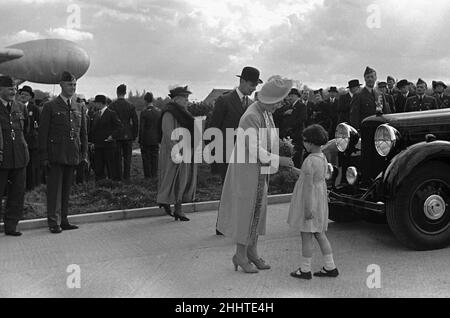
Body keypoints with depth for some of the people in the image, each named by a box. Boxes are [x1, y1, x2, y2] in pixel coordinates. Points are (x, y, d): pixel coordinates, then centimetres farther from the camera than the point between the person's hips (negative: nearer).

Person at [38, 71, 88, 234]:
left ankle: (63, 220, 17)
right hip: (56, 155, -4)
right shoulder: (50, 107, 0)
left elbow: (83, 133, 16)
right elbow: (43, 133, -2)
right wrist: (44, 156, -7)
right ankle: (54, 222, 4)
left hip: (73, 156, 4)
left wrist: (84, 154, 9)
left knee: (67, 189, 10)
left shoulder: (80, 108, 13)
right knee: (55, 188, -2)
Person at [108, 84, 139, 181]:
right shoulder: (131, 106, -1)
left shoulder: (112, 106, -5)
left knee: (118, 157, 4)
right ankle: (126, 177, 10)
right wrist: (134, 135, 8)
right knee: (127, 158, 7)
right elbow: (135, 122, 0)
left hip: (116, 136, -1)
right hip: (128, 136, 1)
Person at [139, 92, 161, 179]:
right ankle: (154, 175, 17)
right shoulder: (159, 111, 1)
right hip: (155, 139, 4)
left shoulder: (144, 113, -13)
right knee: (155, 157, 12)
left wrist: (140, 141, -6)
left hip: (146, 140, -4)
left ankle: (148, 176, 7)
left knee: (146, 158, 4)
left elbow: (141, 128, -12)